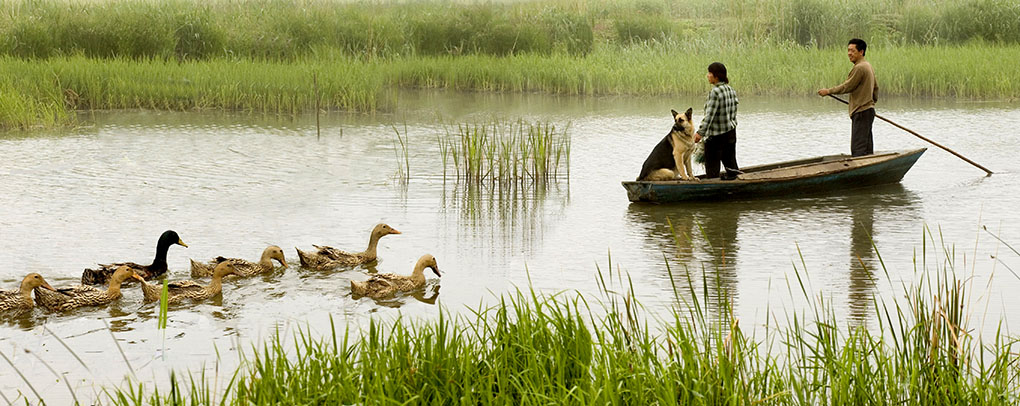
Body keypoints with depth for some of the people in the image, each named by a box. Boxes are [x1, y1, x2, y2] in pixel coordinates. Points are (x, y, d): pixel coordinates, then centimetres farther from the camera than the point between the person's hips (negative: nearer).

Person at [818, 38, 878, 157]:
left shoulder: (859, 68, -16)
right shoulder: (868, 66, 16)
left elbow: (847, 87, -15)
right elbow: (876, 87, 24)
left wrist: (828, 91, -8)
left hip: (861, 113, -10)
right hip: (868, 110, 10)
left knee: (858, 149, -13)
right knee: (867, 149, 12)